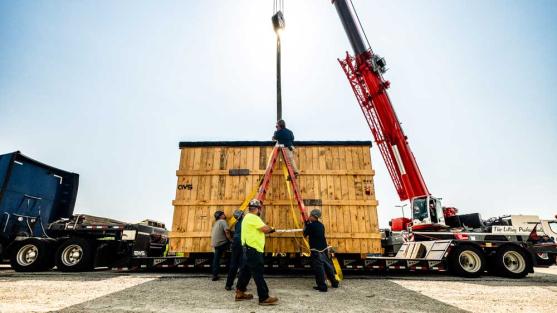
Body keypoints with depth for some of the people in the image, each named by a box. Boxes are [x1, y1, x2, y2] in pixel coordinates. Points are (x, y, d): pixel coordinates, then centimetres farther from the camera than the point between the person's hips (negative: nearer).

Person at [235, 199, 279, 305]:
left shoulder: (248, 217, 17)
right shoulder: (252, 217, -17)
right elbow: (265, 229, -20)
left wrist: (268, 229, 10)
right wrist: (271, 228, 0)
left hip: (250, 249, 11)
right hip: (253, 250, -11)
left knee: (246, 271, 17)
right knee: (258, 273, -6)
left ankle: (240, 293, 27)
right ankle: (264, 298, -1)